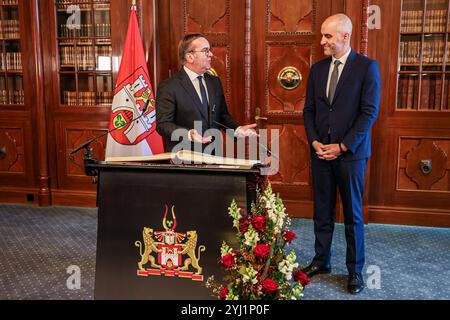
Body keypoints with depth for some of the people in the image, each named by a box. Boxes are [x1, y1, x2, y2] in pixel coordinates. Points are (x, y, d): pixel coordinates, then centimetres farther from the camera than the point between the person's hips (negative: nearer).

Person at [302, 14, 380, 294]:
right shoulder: (317, 68, 9)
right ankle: (321, 261, 24)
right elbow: (309, 110, 11)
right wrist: (314, 141, -4)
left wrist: (343, 146, -13)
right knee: (322, 211, 11)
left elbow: (370, 112, -10)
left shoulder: (367, 67, -6)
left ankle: (355, 269, 19)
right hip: (321, 152, 4)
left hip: (350, 153, -4)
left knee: (353, 213, 6)